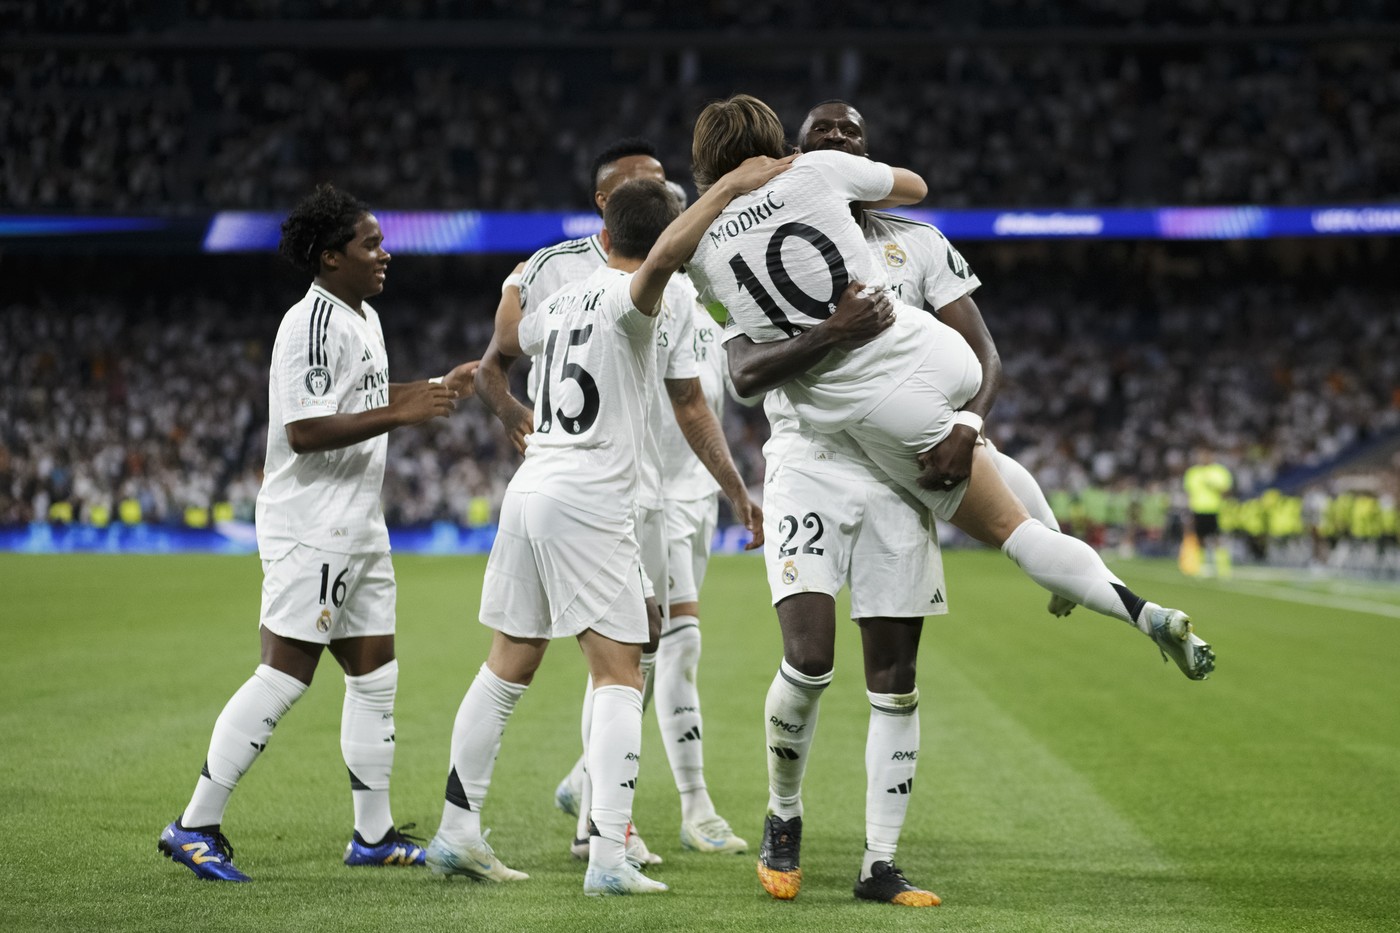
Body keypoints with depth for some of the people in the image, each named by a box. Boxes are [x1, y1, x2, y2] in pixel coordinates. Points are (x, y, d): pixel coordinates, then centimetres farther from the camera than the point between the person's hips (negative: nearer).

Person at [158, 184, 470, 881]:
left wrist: (436, 387, 24)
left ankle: (373, 834, 19)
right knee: (283, 677, -11)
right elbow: (305, 431, -24)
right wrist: (399, 414, -25)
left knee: (376, 677, 11)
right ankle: (195, 827, -6)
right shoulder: (314, 324, -17)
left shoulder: (364, 318, 16)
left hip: (356, 533, 10)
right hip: (311, 530, -10)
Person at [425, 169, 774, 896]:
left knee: (508, 667, 15)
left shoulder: (561, 302, 15)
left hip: (529, 488, 8)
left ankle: (457, 832, 18)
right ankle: (608, 856, -14)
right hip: (589, 502, -8)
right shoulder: (628, 297, -8)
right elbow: (663, 259, -32)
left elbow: (492, 364, 30)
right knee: (619, 676, -5)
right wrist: (731, 185, -27)